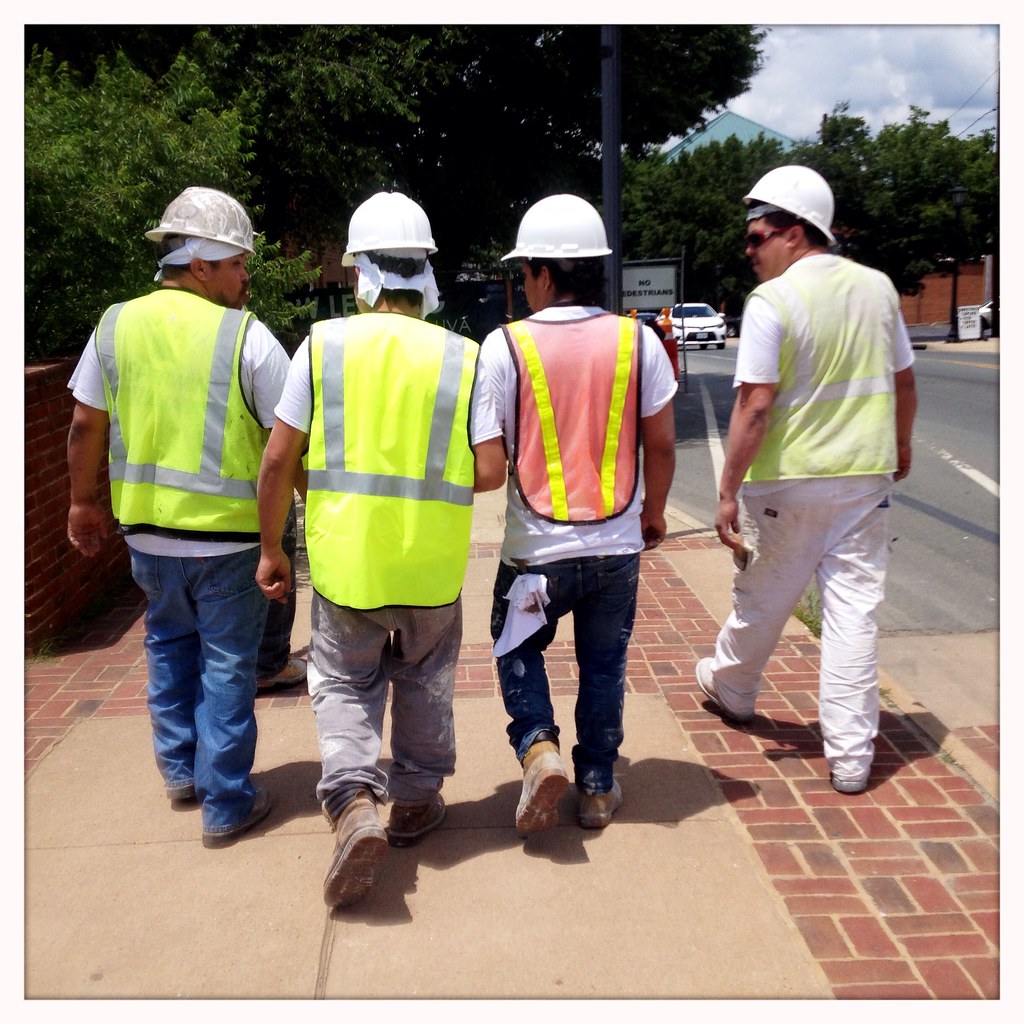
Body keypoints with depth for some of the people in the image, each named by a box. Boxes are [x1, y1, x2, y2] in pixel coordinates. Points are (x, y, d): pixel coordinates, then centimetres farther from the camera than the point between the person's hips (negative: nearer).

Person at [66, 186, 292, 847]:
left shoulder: (115, 325, 2)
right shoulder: (245, 335, -12)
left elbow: (86, 426, 8)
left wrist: (83, 501, 20)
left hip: (146, 529, 5)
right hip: (228, 534, -4)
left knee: (170, 643, 25)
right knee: (227, 664, 8)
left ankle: (179, 769, 38)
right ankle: (226, 805, 18)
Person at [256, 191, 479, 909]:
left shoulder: (324, 343, -5)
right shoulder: (462, 357, -4)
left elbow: (279, 459, -4)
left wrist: (271, 548, 8)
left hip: (344, 556, -1)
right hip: (433, 562, 1)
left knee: (346, 684, 17)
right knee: (425, 682, 21)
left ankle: (353, 805, 0)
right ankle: (415, 801, 34)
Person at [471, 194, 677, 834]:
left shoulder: (504, 346, -13)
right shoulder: (638, 340, -5)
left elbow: (489, 470, -15)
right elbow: (661, 445, 2)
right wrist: (654, 512, 18)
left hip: (537, 549, -2)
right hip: (618, 546, 2)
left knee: (518, 649, 23)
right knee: (604, 665, 20)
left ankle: (538, 747, 5)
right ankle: (598, 786, 29)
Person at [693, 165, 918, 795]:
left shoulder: (772, 300, -13)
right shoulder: (878, 287, 6)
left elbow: (755, 407, -18)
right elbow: (904, 383, 14)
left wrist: (728, 492, -13)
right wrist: (901, 446, 30)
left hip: (788, 482, -4)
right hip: (866, 475, 4)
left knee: (762, 600, 16)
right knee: (854, 610, 6)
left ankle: (731, 689, 41)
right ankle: (851, 756, 9)